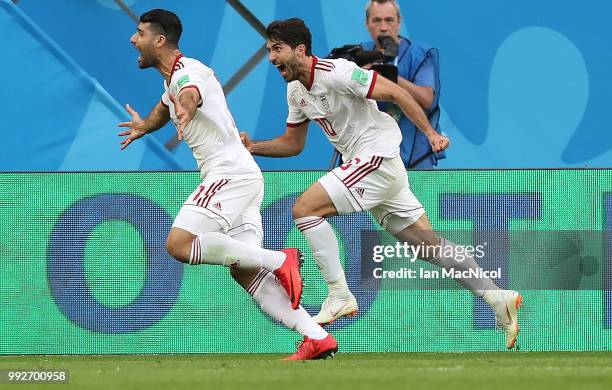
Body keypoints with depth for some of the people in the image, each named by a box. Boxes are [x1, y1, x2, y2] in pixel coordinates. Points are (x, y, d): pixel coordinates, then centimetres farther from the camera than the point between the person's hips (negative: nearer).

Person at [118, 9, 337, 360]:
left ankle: (281, 260, -20)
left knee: (179, 244, -22)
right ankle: (317, 337, -10)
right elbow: (167, 105, 45)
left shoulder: (188, 71, -12)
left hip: (231, 173, -10)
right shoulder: (173, 77, 20)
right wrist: (144, 126, 62)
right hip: (241, 177, 10)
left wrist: (185, 111, -60)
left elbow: (190, 95, -38)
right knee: (245, 271, -1)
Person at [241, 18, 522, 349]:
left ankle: (340, 297, -13)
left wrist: (431, 133, -20)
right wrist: (253, 147, 3)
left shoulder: (336, 73, -16)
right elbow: (293, 143, 20)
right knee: (429, 245, 7)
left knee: (305, 208, -14)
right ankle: (499, 299, 7)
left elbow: (394, 92, -16)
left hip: (378, 158, -9)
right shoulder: (296, 90, 11)